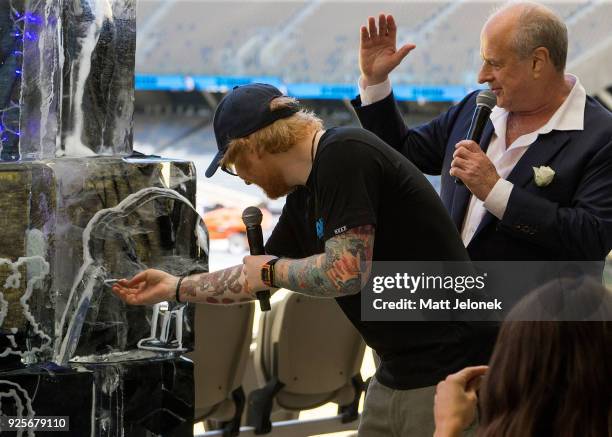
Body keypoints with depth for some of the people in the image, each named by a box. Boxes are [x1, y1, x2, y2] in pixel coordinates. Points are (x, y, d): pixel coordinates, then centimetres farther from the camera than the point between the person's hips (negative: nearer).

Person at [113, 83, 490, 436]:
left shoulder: (344, 154, -16)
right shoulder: (303, 201, 11)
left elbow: (347, 272, -24)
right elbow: (261, 281, 26)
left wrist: (270, 269, -7)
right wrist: (174, 287, 35)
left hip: (445, 373, -9)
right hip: (396, 375, 9)